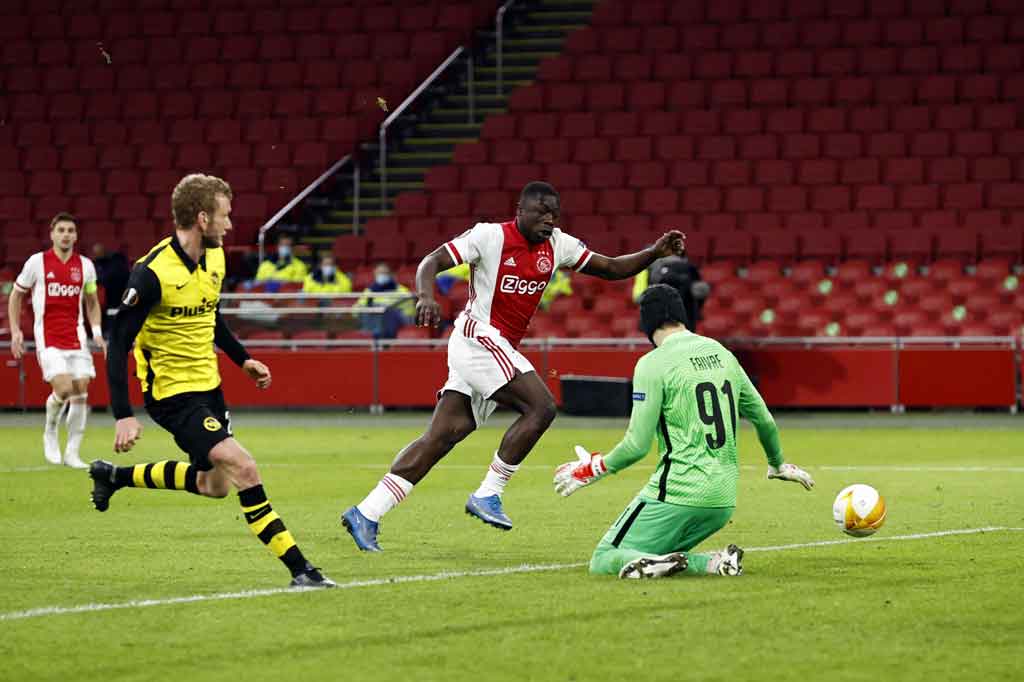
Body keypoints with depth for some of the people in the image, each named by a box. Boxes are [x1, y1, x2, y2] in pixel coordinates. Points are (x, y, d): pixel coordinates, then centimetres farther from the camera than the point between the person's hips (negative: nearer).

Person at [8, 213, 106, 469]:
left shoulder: (85, 265, 6)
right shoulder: (37, 262, -2)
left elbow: (92, 302, 19)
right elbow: (16, 295, 9)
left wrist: (97, 333, 5)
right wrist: (15, 331, 3)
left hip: (76, 337, 3)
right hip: (48, 338, -3)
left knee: (81, 392, -4)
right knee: (63, 388, -19)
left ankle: (72, 453, 6)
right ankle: (51, 431, 11)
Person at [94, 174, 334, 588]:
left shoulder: (215, 258, 1)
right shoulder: (153, 273, -23)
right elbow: (118, 342, -21)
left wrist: (243, 359, 13)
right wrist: (123, 415, -26)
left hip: (207, 384, 9)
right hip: (172, 393, -9)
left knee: (214, 484, 21)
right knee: (243, 468, -20)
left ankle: (114, 476, 38)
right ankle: (298, 569, -15)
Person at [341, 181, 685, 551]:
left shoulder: (557, 245, 11)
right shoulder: (490, 236, -9)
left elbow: (612, 268, 13)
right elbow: (432, 262, -10)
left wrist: (655, 252, -2)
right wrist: (426, 296, -30)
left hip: (500, 351, 7)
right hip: (479, 337, -7)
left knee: (442, 436, 2)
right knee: (540, 407, -18)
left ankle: (366, 514, 2)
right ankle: (487, 495, -11)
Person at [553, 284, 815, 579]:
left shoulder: (653, 364, -8)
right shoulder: (723, 354, 12)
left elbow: (637, 445, -12)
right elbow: (764, 419, 22)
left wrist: (593, 469, 6)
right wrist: (778, 464, 41)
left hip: (677, 494, -6)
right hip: (724, 502, 6)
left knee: (603, 561, 2)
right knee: (658, 559, 20)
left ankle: (656, 564, -30)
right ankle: (714, 564, -8)